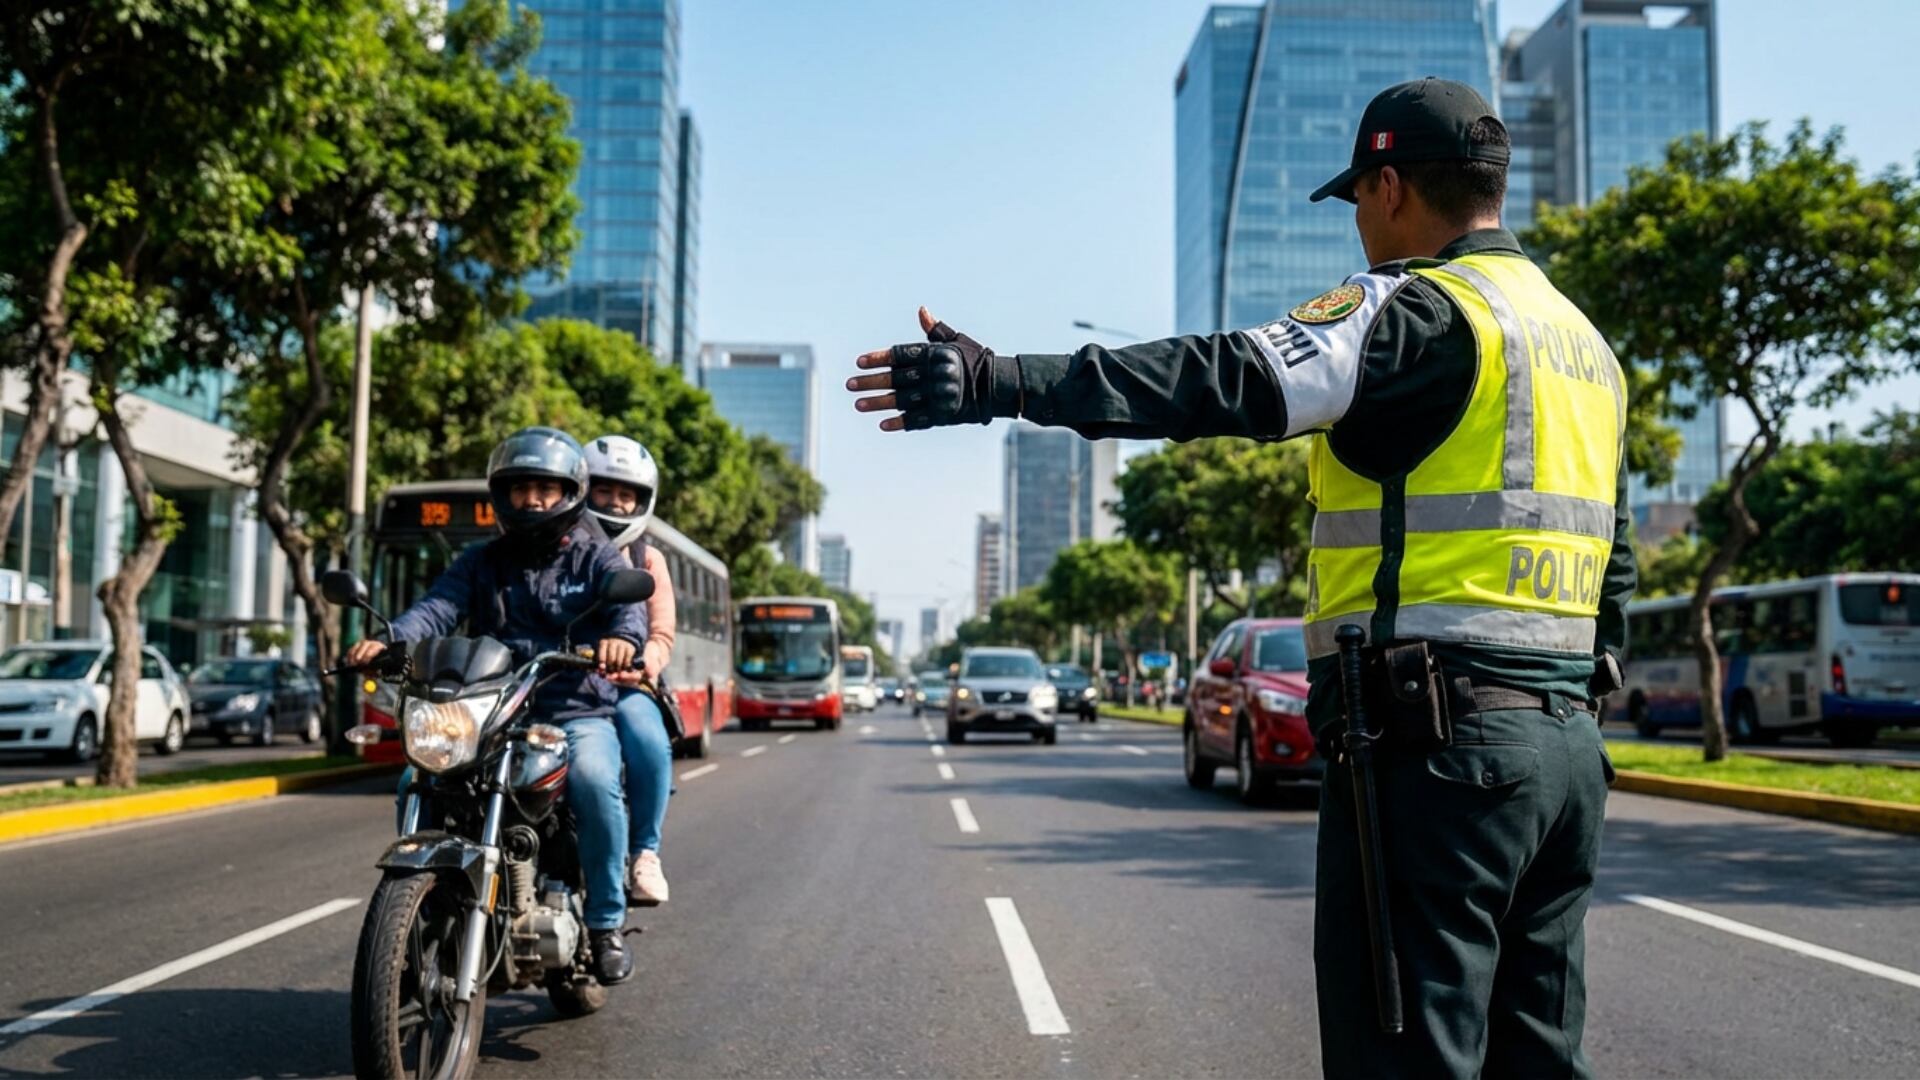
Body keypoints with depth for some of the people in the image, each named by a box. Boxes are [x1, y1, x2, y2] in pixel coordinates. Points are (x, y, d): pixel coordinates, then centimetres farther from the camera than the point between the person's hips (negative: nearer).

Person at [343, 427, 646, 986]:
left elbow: (626, 604, -14)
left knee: (594, 781, -32)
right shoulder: (481, 561, 16)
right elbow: (439, 606, -2)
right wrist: (389, 639, -25)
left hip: (577, 713, -3)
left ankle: (606, 924, -19)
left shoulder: (597, 558, 7)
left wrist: (621, 637, -40)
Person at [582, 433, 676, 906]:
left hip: (625, 686, 0)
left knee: (649, 744, -32)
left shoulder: (647, 561, 17)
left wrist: (641, 666, -18)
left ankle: (644, 851, -13)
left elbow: (661, 637, 6)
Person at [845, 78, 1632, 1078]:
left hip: (1436, 739, -9)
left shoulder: (1423, 309, -8)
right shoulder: (1584, 341, 21)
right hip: (1567, 742, 9)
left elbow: (1240, 382, -24)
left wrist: (1005, 383, -30)